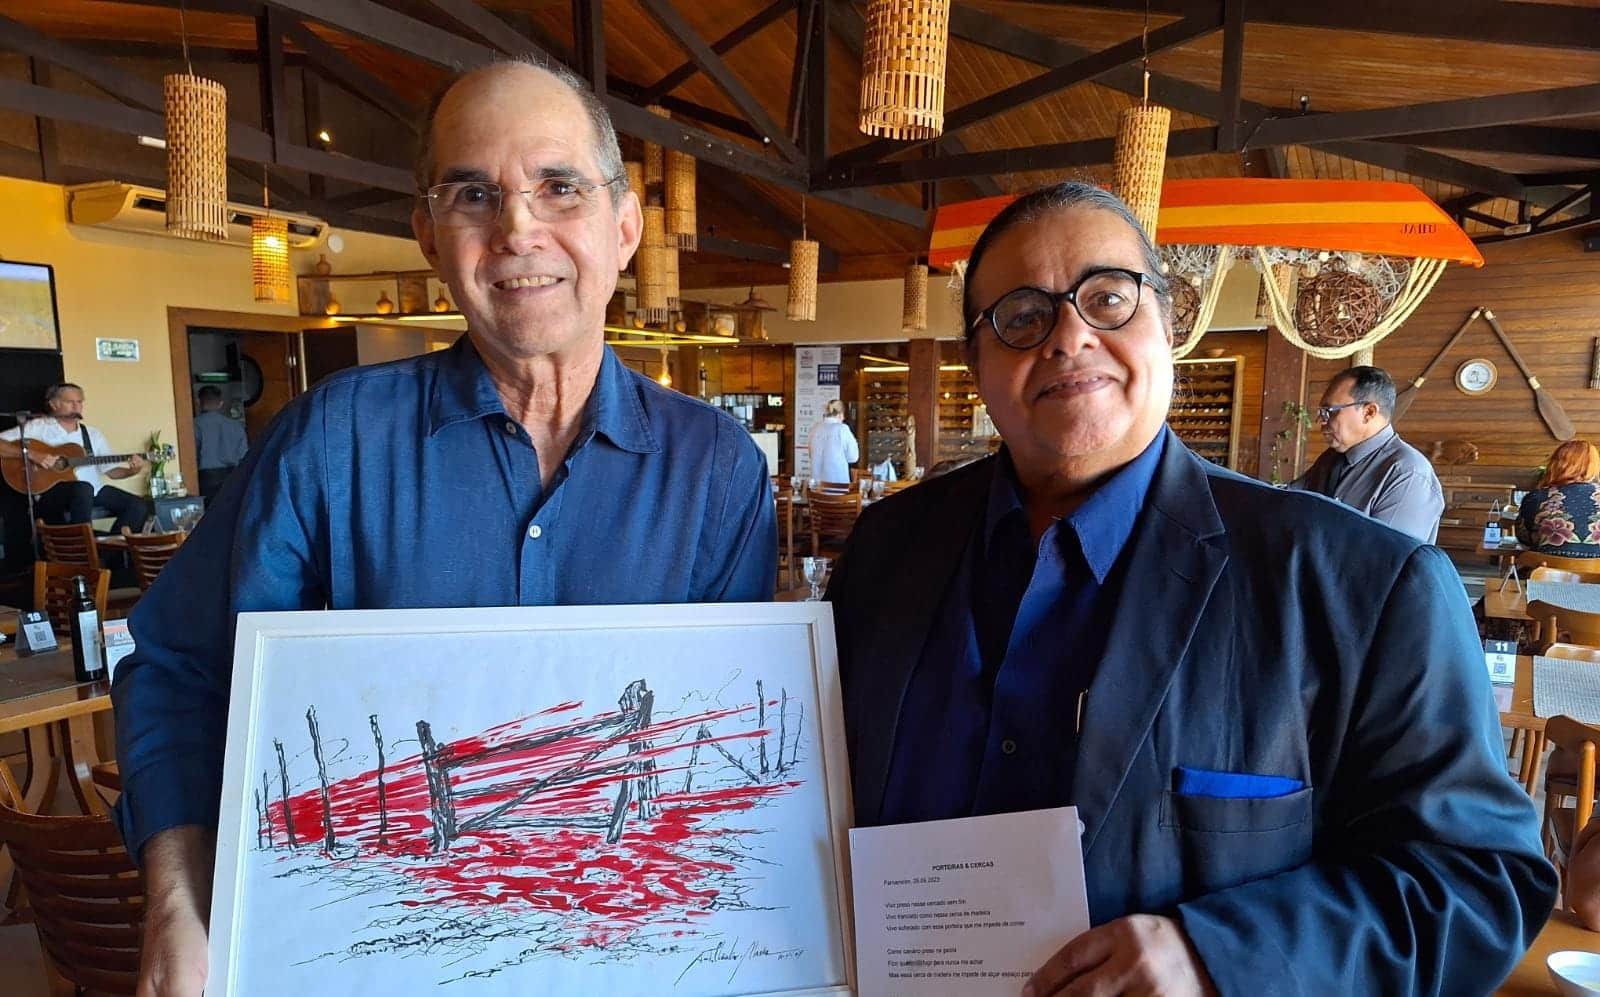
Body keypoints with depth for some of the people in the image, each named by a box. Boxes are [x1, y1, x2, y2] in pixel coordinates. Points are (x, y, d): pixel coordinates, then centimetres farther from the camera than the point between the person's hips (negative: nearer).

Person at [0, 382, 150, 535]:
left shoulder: (93, 434, 15)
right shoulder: (38, 427, 3)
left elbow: (111, 470, 12)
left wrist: (132, 471, -9)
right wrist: (32, 454, -19)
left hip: (94, 490, 5)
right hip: (52, 492, -5)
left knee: (139, 506, -13)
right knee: (83, 489, -38)